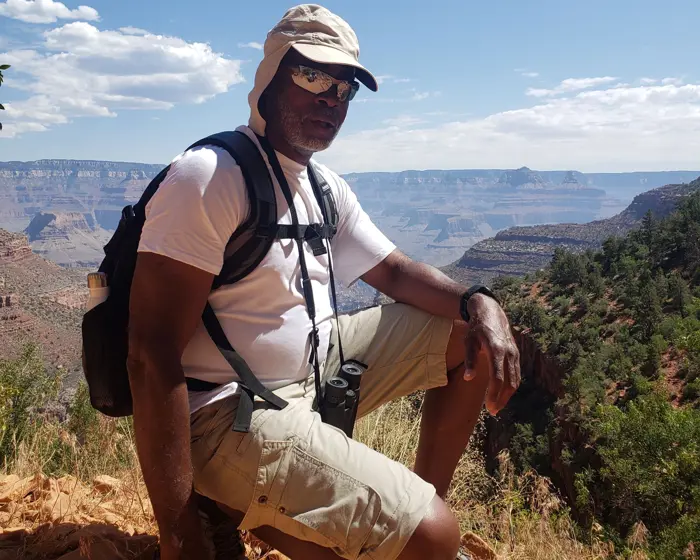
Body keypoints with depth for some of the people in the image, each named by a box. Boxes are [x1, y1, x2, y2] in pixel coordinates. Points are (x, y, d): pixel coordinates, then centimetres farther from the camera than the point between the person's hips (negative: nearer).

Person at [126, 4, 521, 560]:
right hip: (233, 412, -9)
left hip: (316, 367, 9)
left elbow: (394, 270, 14)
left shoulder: (326, 187, 7)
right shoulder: (209, 177, -20)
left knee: (472, 338, 8)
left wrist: (477, 303, -8)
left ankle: (426, 501, 16)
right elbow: (153, 358, -24)